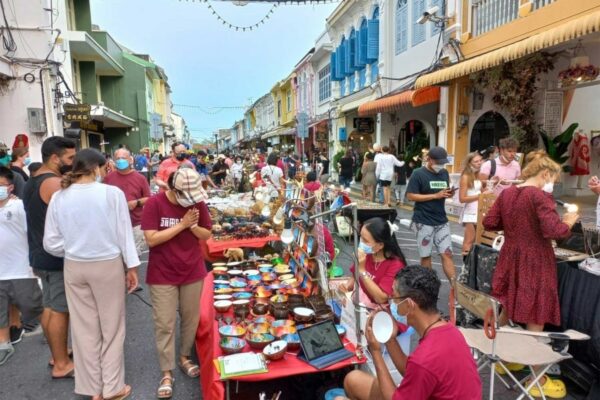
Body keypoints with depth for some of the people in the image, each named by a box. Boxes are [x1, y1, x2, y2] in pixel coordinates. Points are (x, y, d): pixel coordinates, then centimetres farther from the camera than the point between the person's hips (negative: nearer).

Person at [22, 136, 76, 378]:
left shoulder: (32, 182, 13)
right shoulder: (54, 183, -20)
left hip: (41, 254, 10)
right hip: (58, 257, -10)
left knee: (49, 307, 17)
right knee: (59, 310, -1)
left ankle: (58, 354, 30)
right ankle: (62, 364, 10)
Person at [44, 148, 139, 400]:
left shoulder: (59, 198, -3)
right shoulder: (112, 193, -13)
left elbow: (51, 243, 0)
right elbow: (124, 233, -9)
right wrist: (132, 267, 0)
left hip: (74, 267, 3)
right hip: (108, 265, -3)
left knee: (84, 328, 15)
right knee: (112, 327, 12)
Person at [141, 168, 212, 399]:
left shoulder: (197, 203, -4)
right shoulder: (154, 204, -14)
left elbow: (207, 235, 1)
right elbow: (151, 239, -20)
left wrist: (193, 226, -19)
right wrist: (181, 224, -23)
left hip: (193, 272, 3)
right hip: (163, 275, -3)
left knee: (191, 318, 14)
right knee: (164, 324, 2)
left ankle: (184, 357, 36)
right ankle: (167, 373, 16)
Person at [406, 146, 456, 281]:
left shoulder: (444, 173, 9)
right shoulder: (418, 174, -9)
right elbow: (411, 196, -14)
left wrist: (449, 194, -5)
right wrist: (435, 195, -19)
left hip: (442, 221, 5)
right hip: (424, 222, -4)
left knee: (447, 254, 2)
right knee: (425, 255, 7)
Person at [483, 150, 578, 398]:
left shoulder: (506, 193, 4)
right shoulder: (541, 196, -17)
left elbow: (489, 223, 6)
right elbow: (553, 231, -25)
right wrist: (569, 223, -6)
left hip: (510, 260, 7)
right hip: (535, 264, -7)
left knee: (506, 313, 21)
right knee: (535, 323, 5)